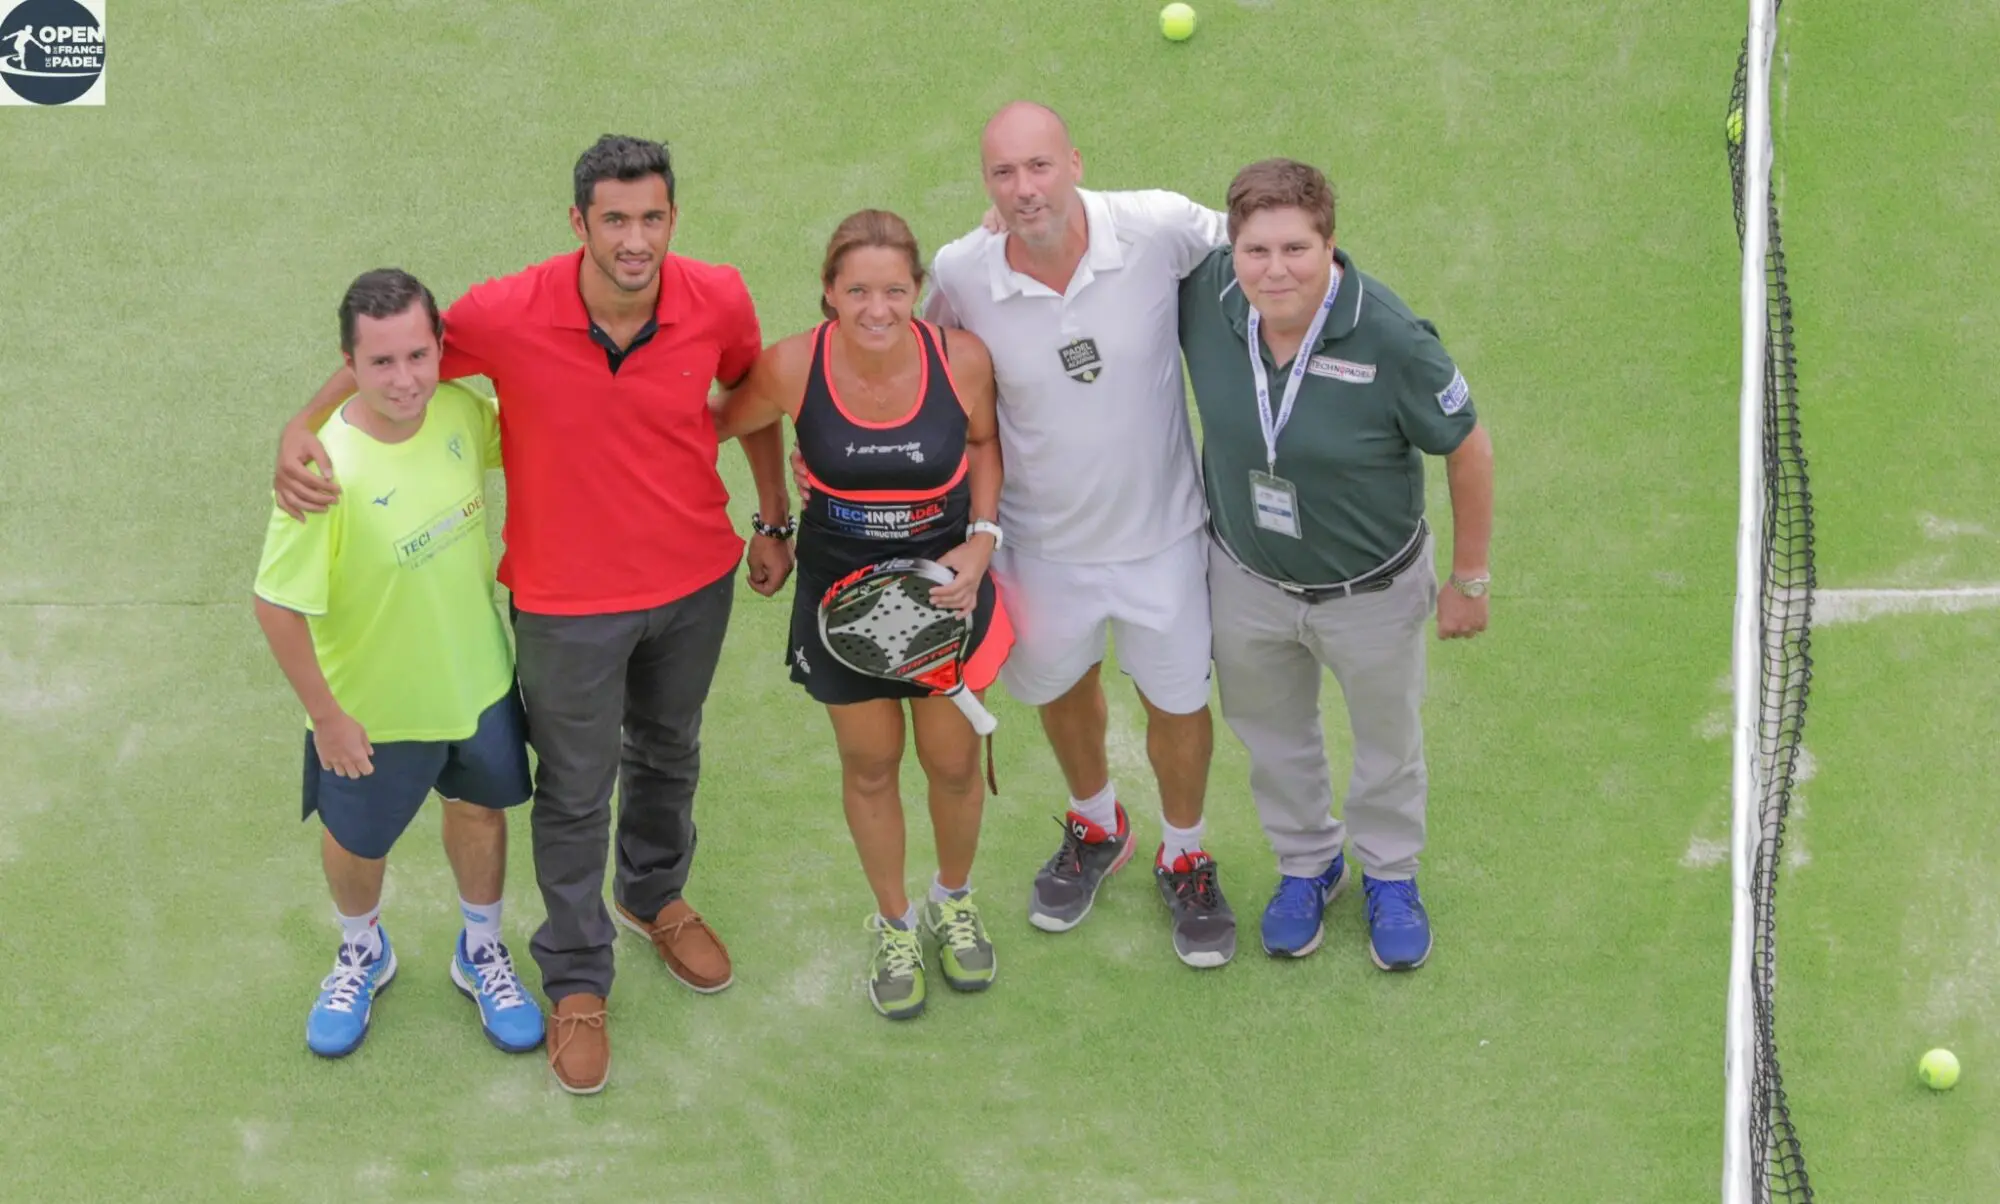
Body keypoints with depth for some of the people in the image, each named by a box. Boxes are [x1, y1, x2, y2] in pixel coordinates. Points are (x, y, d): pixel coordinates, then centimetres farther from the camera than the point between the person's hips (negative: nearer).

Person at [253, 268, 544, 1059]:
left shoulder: (460, 409, -18)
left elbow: (510, 448, 6)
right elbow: (278, 604, -25)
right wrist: (324, 715, -18)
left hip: (480, 677, 4)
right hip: (376, 706, -4)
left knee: (480, 810, 25)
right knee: (357, 842, 22)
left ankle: (481, 953, 53)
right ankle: (363, 955, 54)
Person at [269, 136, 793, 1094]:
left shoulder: (718, 301, -20)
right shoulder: (509, 315, -27)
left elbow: (752, 390, 3)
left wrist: (772, 520, 9)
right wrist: (302, 427, -27)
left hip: (695, 582, 3)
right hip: (569, 601, -3)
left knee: (668, 753, 28)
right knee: (574, 793, 14)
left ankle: (655, 897, 57)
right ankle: (576, 979, 37)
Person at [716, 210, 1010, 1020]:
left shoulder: (961, 358, -20)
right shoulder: (791, 369, -22)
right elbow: (725, 425, -2)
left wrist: (982, 541, -11)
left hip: (945, 585, 0)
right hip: (841, 592, 0)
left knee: (953, 760, 16)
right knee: (869, 765, 17)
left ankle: (954, 901, 47)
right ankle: (894, 924, 42)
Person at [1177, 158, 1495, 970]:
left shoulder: (1391, 340, -33)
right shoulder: (1203, 295, -25)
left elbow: (1467, 448, -17)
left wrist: (1470, 579, -9)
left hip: (1371, 590, -2)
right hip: (1246, 578, 3)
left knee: (1387, 739, 23)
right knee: (1271, 733, 26)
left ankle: (1391, 876, 52)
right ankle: (1306, 864, 54)